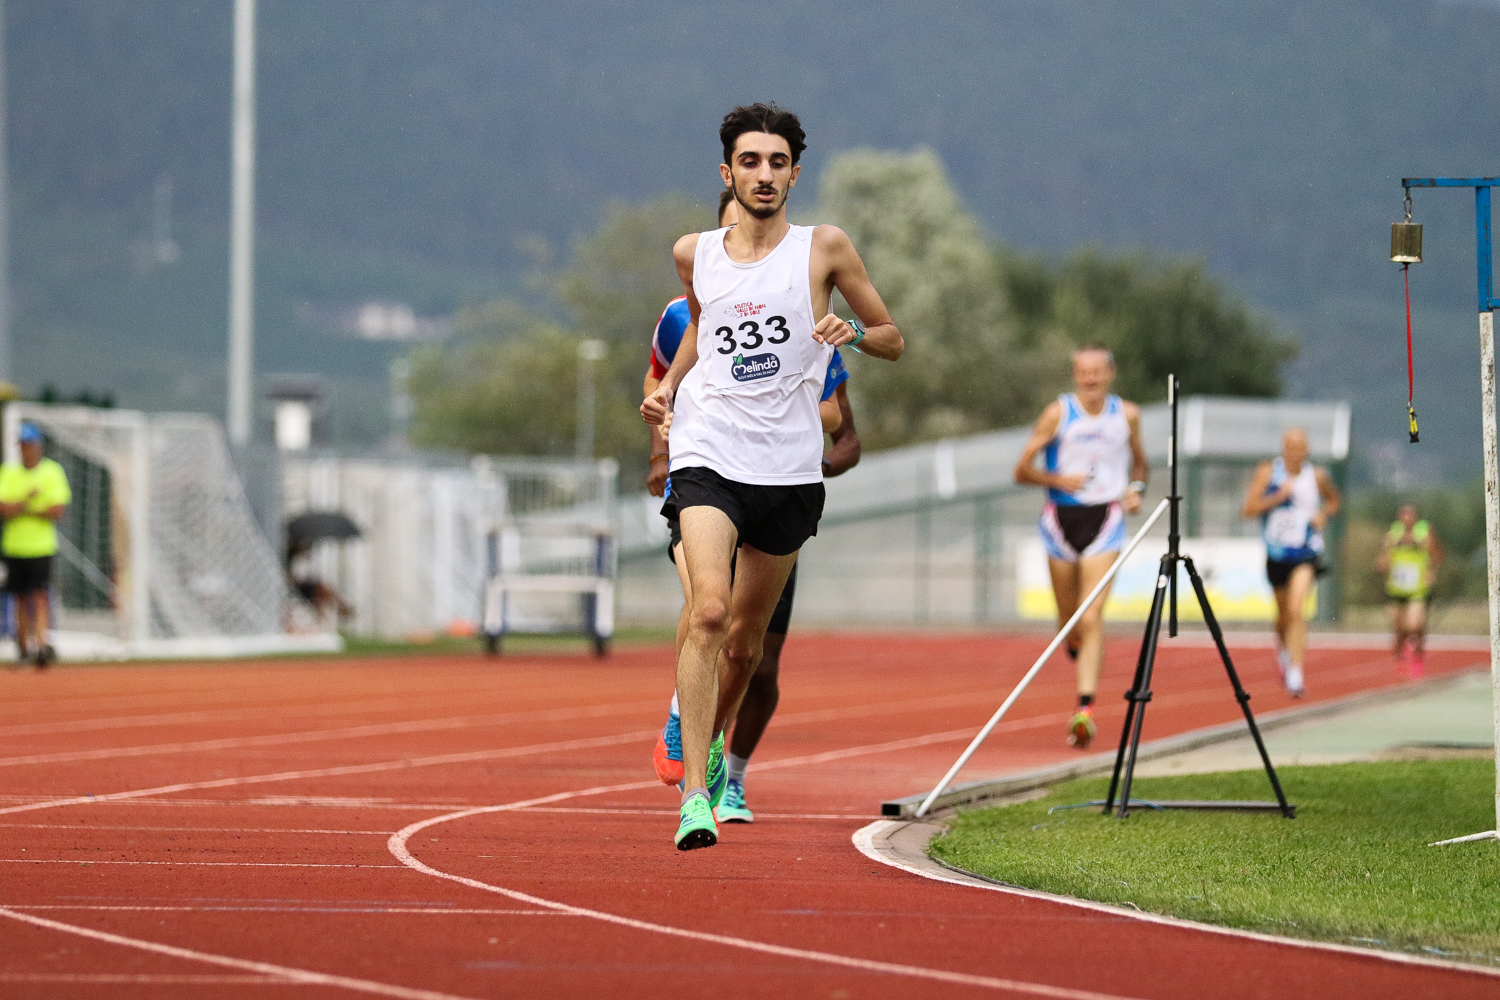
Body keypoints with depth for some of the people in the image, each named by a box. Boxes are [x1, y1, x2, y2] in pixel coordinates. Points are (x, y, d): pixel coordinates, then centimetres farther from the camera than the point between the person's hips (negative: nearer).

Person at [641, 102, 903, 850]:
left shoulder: (824, 249, 3)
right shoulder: (694, 254, 8)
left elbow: (893, 340, 10)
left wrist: (853, 333, -12)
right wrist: (668, 385, 13)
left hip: (788, 469, 1)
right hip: (707, 455, -1)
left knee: (746, 637, 11)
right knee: (708, 612, -21)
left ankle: (712, 745, 42)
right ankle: (695, 793, -25)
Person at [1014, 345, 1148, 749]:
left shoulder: (1127, 415, 5)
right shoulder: (1058, 413, -2)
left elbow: (1140, 463, 22)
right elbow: (1022, 470, 0)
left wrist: (1135, 489, 1)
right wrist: (1059, 480, -18)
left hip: (1105, 521, -1)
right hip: (1062, 518, 1)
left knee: (1091, 619, -14)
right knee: (1068, 622, 9)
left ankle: (1085, 709, -20)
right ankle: (1082, 656, 45)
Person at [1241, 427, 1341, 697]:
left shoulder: (1317, 476, 0)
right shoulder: (1268, 472, -3)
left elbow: (1334, 499, 20)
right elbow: (1249, 508, -10)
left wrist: (1324, 514, -1)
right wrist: (1278, 497, -21)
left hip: (1306, 555, -2)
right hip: (1277, 554, 2)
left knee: (1296, 610, -20)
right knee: (1283, 615, 16)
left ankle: (1295, 674, -22)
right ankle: (1284, 647, 51)